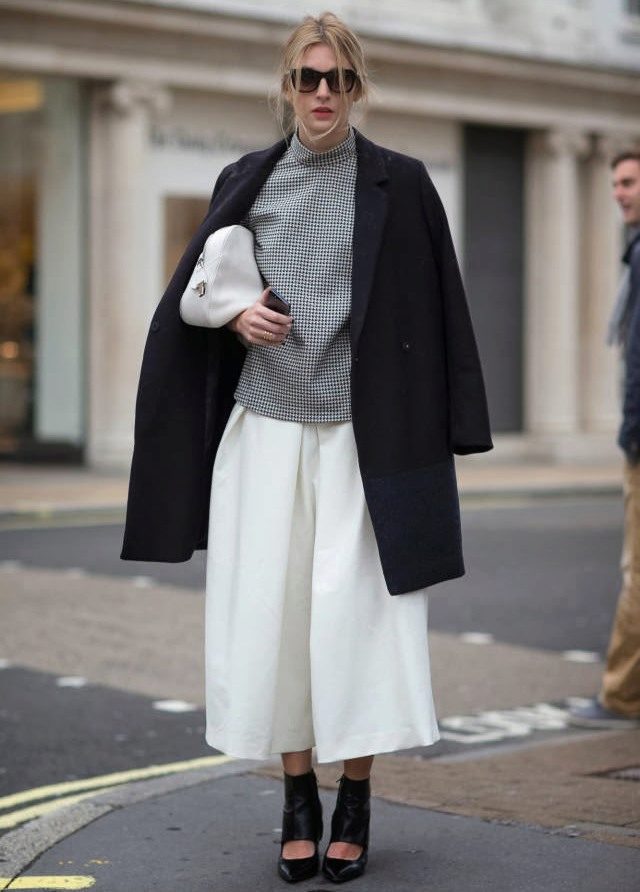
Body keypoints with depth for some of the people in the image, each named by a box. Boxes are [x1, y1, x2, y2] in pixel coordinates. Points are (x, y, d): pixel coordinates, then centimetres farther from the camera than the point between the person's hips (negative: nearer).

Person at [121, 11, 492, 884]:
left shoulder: (400, 184, 0)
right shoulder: (246, 182, 7)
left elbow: (436, 311, 0)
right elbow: (192, 295, 14)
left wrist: (439, 438, -5)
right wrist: (235, 317, -9)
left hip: (364, 436, -2)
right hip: (266, 430, 3)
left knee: (358, 612, -5)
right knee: (271, 609, 1)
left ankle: (355, 806, 7)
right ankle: (298, 803, 13)